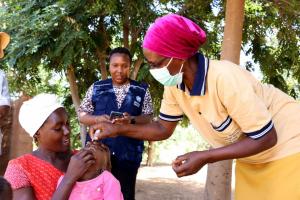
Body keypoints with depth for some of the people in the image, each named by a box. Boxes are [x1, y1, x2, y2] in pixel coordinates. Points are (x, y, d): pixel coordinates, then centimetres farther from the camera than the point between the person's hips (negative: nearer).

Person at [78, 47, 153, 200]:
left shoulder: (142, 91, 6)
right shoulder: (96, 88, 8)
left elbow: (148, 118, 3)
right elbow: (82, 115, 8)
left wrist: (131, 120, -17)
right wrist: (98, 119, -13)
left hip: (128, 154, 0)